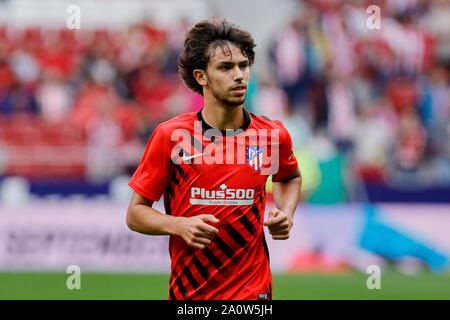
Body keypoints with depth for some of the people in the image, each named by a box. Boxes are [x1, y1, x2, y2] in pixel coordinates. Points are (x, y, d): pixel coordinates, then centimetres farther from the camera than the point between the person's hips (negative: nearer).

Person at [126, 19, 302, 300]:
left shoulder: (273, 135, -1)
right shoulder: (170, 136, -7)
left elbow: (290, 177, 22)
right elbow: (135, 213, -1)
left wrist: (285, 213, 2)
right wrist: (180, 226, -19)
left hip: (252, 290, 0)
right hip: (187, 290, 0)